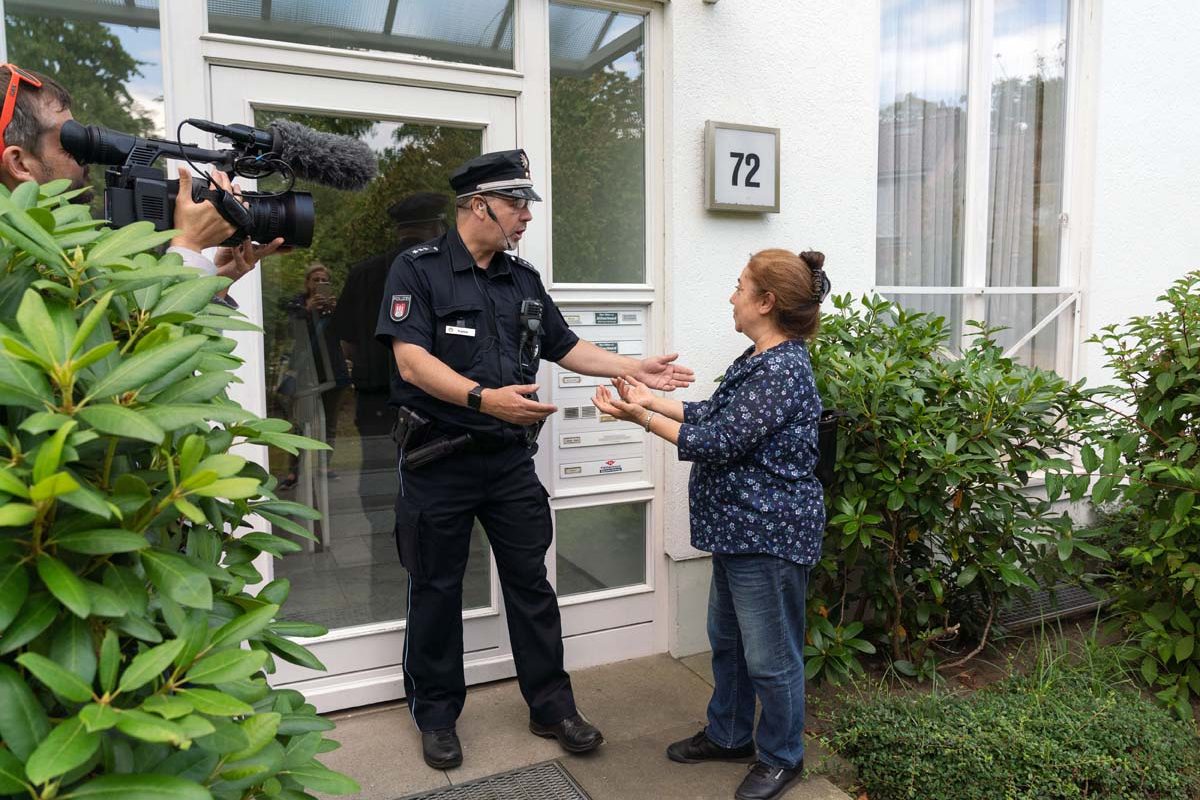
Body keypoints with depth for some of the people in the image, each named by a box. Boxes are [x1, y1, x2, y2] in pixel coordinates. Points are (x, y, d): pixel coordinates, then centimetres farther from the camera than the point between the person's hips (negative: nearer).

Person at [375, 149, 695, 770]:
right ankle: (437, 715, 28)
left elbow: (566, 347, 15)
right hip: (440, 462, -4)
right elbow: (411, 362, -19)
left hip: (510, 459, 5)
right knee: (436, 590, 10)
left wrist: (636, 368, 5)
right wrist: (485, 398, -31)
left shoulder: (524, 279, 10)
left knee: (531, 583, 11)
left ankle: (552, 707, 26)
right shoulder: (418, 270, -7)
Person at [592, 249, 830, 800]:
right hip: (739, 528, 10)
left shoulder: (783, 371, -22)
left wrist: (641, 418, -19)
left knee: (769, 655, 7)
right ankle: (729, 735, 41)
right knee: (727, 639, 22)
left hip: (770, 534, -10)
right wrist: (652, 399, 16)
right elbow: (715, 415, 17)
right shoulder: (759, 360, 9)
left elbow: (718, 442, -24)